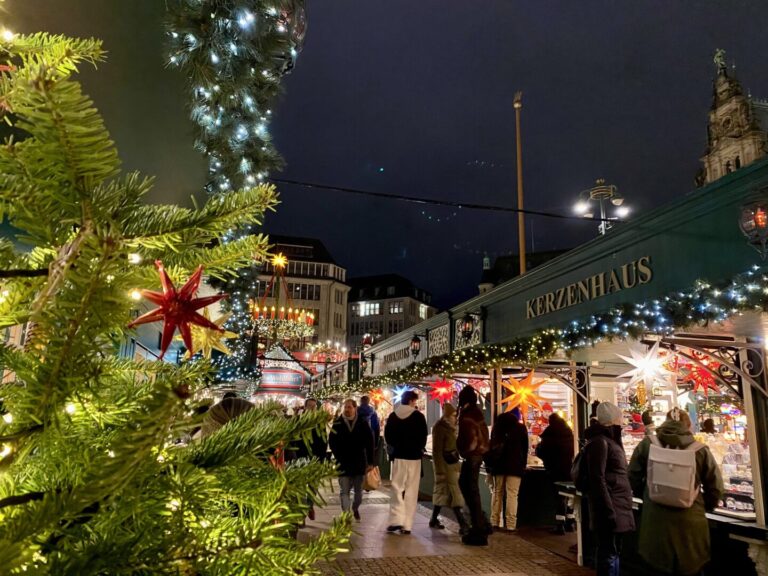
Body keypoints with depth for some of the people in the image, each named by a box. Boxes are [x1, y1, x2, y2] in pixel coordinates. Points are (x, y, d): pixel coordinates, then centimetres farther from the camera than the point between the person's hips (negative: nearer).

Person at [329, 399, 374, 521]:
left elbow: (369, 443, 0)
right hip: (343, 464, -1)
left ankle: (355, 508, 38)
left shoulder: (363, 424, -2)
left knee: (359, 490, 13)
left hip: (359, 462, 1)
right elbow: (332, 442, 0)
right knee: (344, 491, 1)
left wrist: (370, 462, -3)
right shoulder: (337, 424, -2)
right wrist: (339, 457, -10)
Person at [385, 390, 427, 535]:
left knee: (397, 488, 8)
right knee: (411, 491, 5)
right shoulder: (418, 416, -8)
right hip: (414, 457, -2)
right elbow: (423, 436, -6)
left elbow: (387, 436, 6)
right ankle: (406, 525, 4)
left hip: (398, 456, 2)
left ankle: (396, 520, -5)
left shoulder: (393, 416, 2)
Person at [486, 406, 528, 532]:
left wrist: (490, 465, 18)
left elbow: (492, 445, 15)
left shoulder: (497, 425, 14)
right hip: (514, 465, -4)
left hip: (498, 465, 4)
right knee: (512, 494, -6)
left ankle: (495, 522, 7)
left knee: (497, 492, 10)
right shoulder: (521, 427, 4)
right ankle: (510, 524, -12)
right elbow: (524, 448, 4)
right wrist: (523, 464, 11)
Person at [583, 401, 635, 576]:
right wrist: (609, 511, -23)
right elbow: (597, 480, -21)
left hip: (617, 506, 10)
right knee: (609, 553, -4)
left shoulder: (609, 440, 16)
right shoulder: (599, 442, -15)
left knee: (612, 551, 15)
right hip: (610, 508, -10)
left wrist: (619, 508, 18)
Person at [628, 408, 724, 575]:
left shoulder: (647, 444, -3)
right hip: (690, 523, 0)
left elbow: (633, 478, 3)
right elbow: (715, 487, 2)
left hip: (655, 521, 0)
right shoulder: (700, 449, -4)